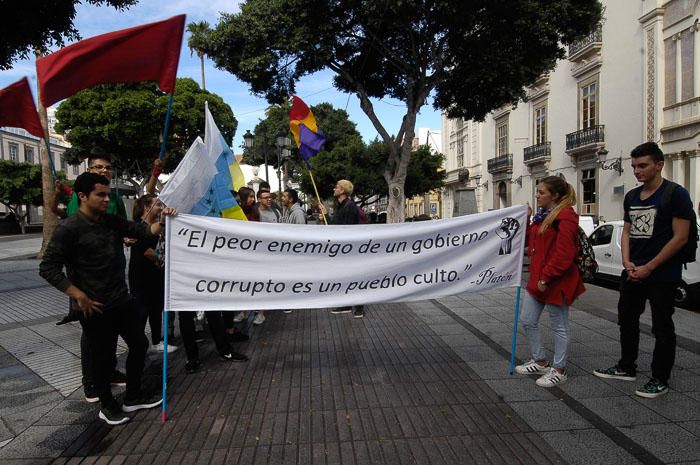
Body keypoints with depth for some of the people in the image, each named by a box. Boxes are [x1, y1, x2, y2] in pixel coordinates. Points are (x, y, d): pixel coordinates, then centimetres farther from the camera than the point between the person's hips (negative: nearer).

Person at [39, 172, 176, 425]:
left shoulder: (112, 222, 5)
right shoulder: (69, 229, -15)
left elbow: (143, 231, 3)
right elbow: (48, 268, -15)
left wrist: (161, 222, -18)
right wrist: (80, 296, -17)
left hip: (122, 300, 7)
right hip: (95, 307, -7)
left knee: (139, 344, 15)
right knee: (102, 356, 7)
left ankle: (133, 396, 33)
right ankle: (107, 405, 29)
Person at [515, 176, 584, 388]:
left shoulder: (565, 217, -17)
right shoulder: (542, 215, 12)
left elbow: (564, 253, -22)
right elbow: (530, 241, 20)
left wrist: (547, 278, -20)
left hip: (556, 282, -9)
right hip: (537, 277, 10)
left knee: (559, 326, 6)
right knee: (528, 321, 14)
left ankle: (559, 370, 21)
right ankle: (539, 361, 30)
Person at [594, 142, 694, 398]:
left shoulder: (676, 194, -10)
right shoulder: (632, 197, 10)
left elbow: (680, 237, -14)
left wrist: (648, 268, -15)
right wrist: (627, 262, -2)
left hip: (662, 275, -7)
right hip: (632, 272, 7)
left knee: (662, 327, 4)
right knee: (626, 320, 15)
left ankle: (660, 380, 17)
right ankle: (626, 368, 30)